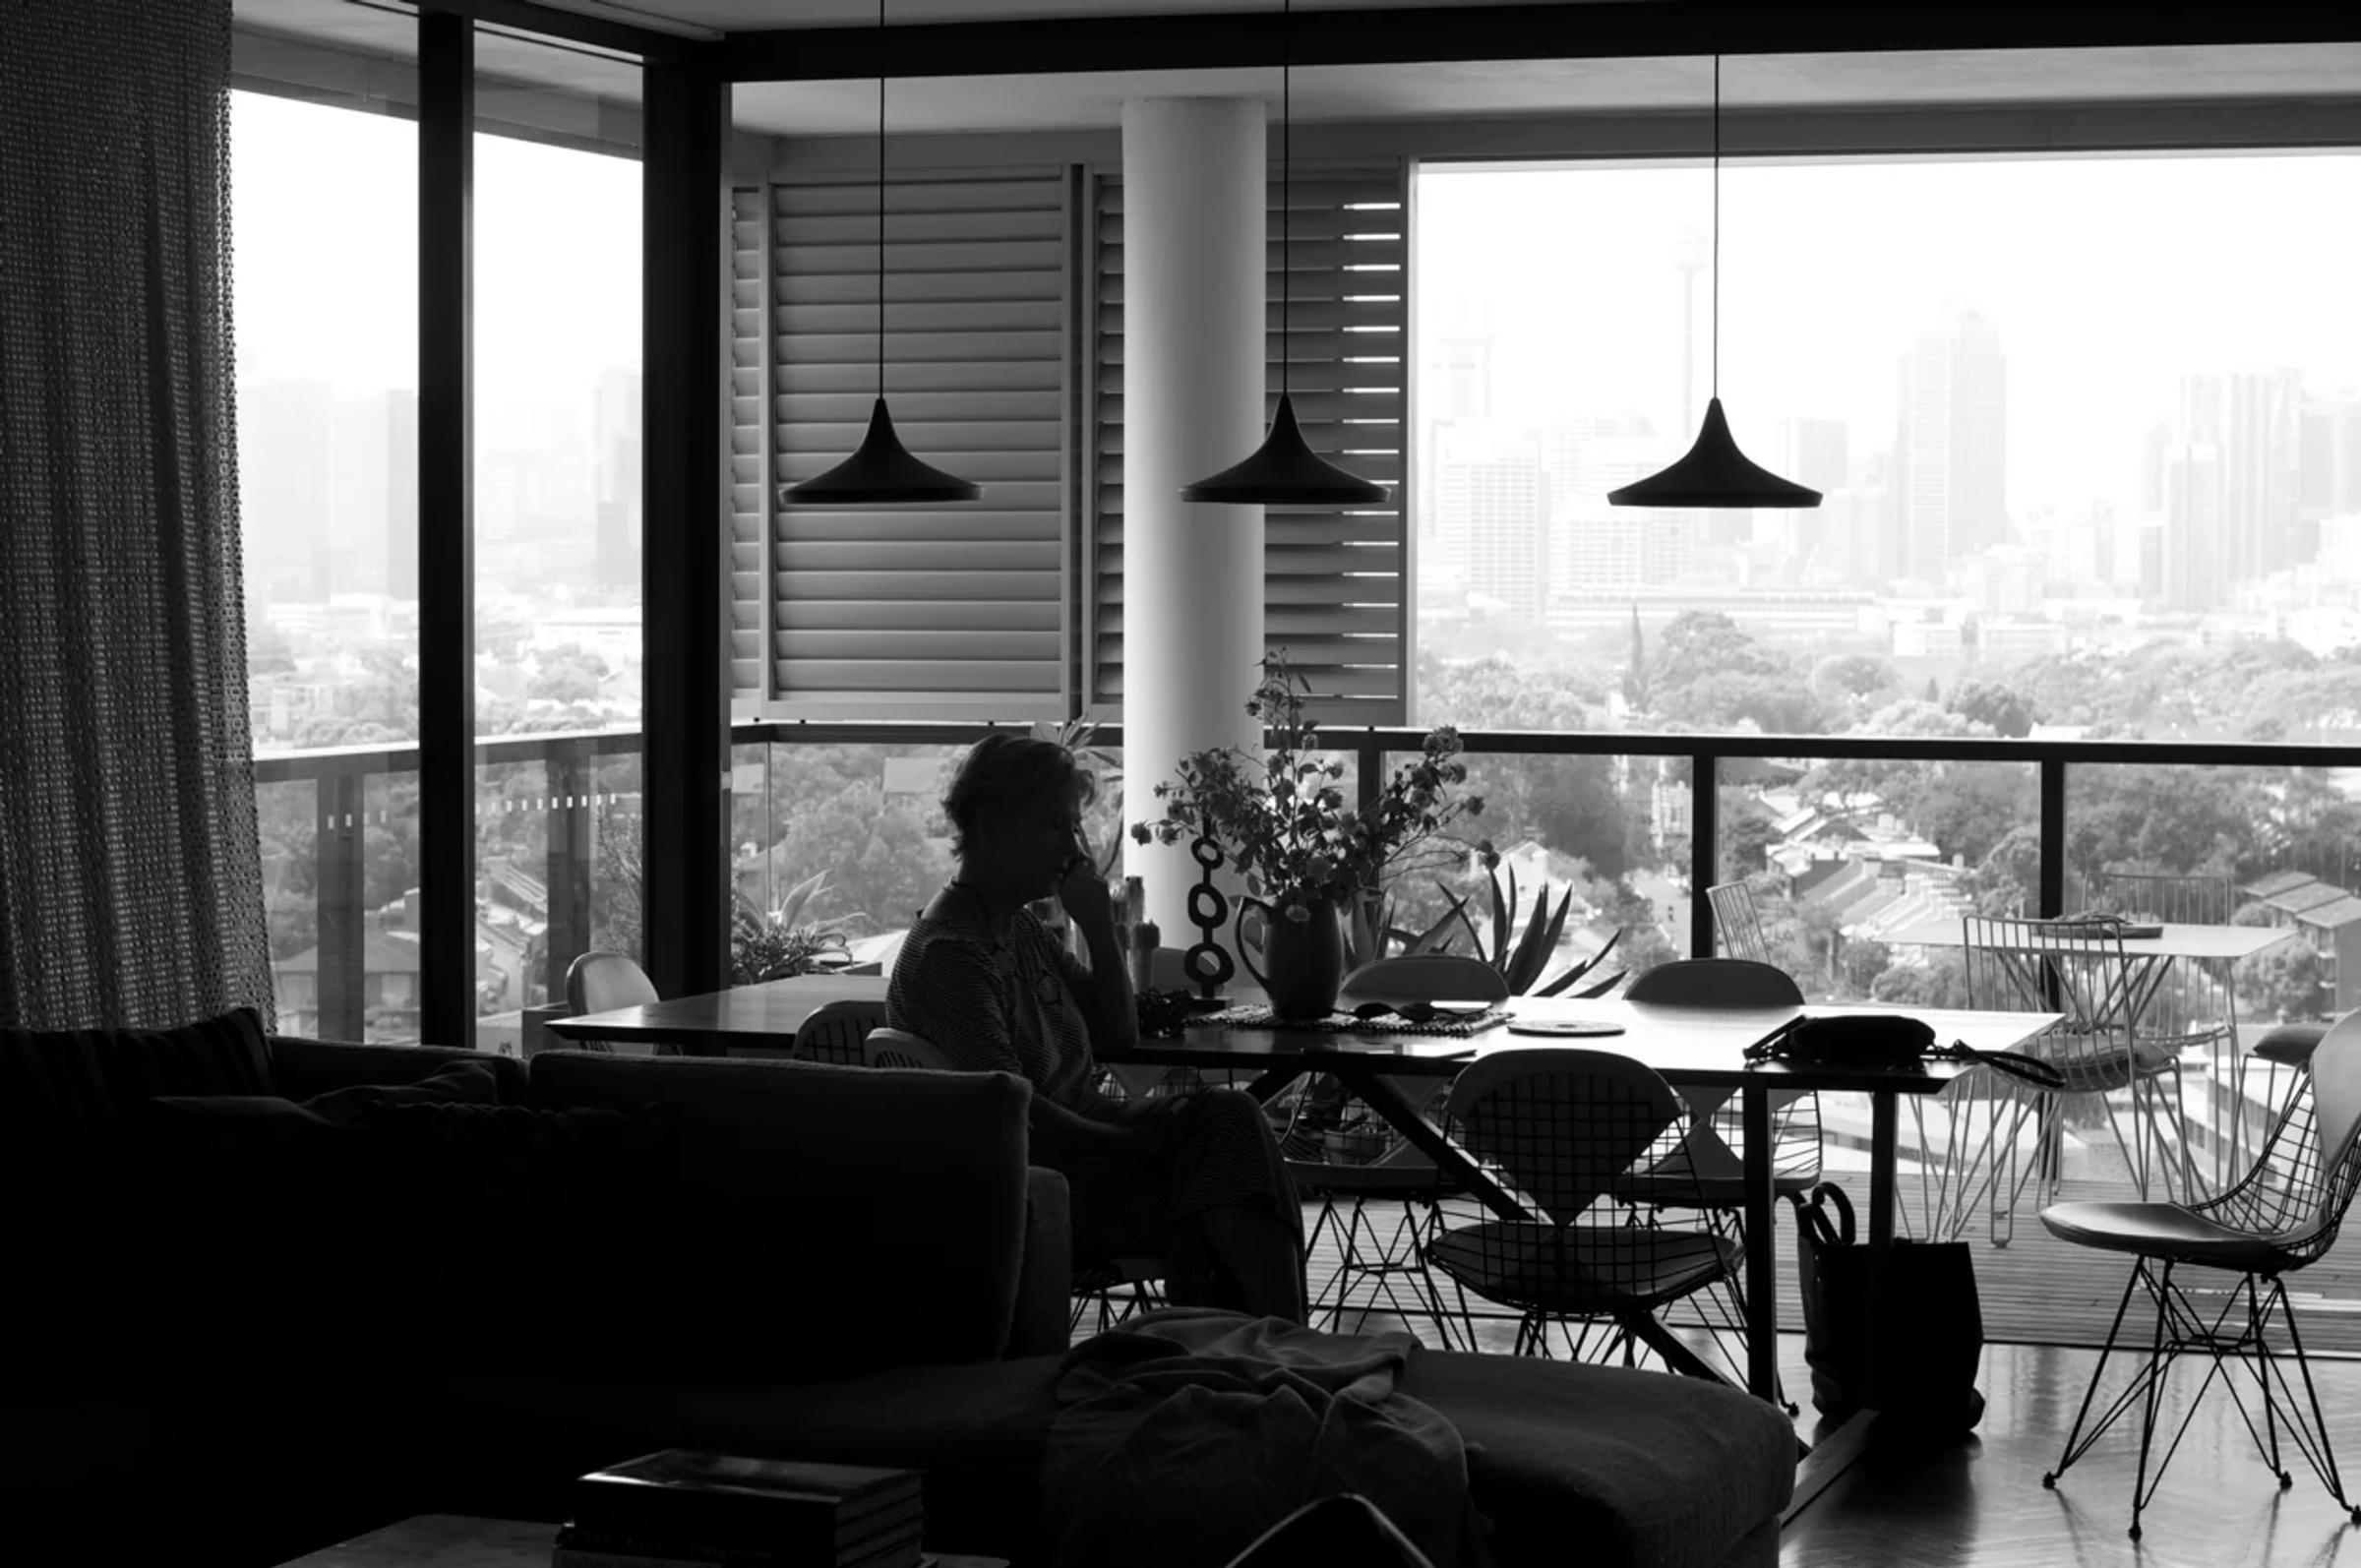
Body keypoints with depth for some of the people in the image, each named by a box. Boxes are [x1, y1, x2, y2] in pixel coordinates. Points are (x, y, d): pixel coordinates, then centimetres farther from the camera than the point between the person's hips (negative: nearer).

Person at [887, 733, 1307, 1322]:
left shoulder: (1023, 929, 15)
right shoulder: (949, 952, -16)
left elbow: (1118, 1034, 20)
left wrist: (1100, 929, 6)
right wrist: (1139, 1145, -20)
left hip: (1078, 1136, 9)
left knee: (1227, 1114, -17)